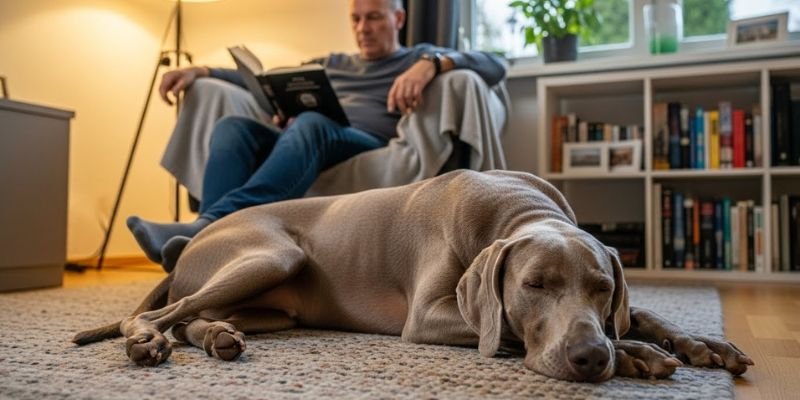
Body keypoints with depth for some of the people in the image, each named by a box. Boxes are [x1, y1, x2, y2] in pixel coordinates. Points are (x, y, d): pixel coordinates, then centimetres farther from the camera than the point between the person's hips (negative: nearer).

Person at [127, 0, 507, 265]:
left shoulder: (419, 57, 20)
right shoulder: (331, 64, 35)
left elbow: (494, 66, 3)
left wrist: (432, 63, -18)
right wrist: (201, 70, 16)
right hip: (302, 148, 5)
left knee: (310, 124, -35)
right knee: (232, 126, -22)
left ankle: (210, 225, -53)